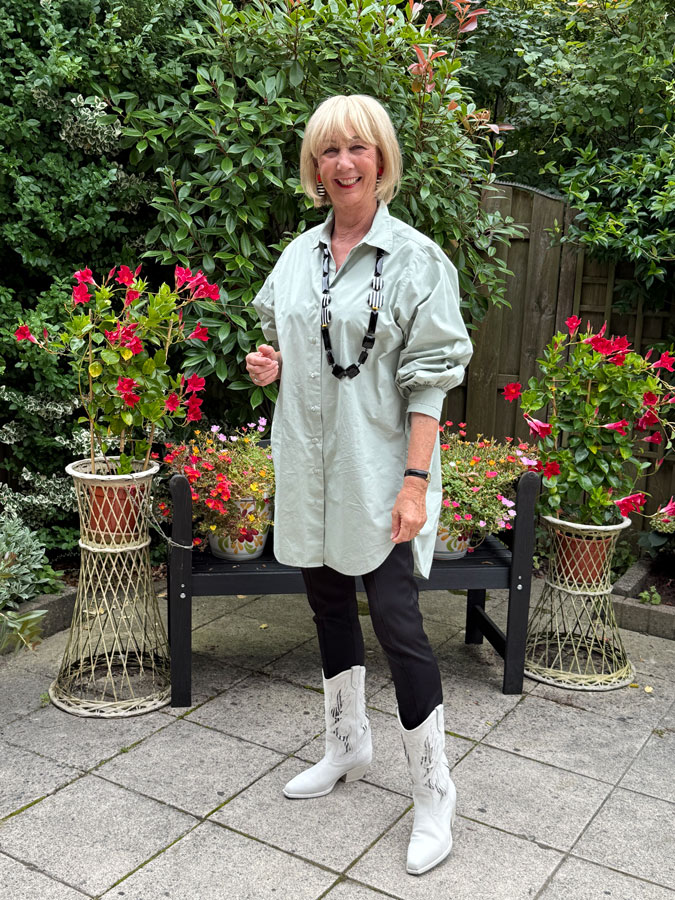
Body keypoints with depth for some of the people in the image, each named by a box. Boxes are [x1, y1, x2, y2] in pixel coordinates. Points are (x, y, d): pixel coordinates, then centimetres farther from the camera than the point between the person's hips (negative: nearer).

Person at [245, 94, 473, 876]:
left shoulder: (415, 258, -8)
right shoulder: (298, 254, 9)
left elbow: (429, 377, -12)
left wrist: (416, 479, -18)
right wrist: (267, 366, -4)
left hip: (377, 471, -6)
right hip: (310, 465, 6)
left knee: (396, 622, -5)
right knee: (329, 607, 17)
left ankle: (433, 790, 13)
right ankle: (347, 746, 38)